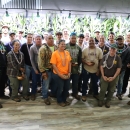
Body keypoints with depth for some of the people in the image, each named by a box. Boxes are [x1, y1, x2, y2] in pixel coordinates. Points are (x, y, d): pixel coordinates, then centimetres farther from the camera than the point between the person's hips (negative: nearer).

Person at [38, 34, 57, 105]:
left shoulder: (56, 47, 6)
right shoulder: (43, 48, -13)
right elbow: (41, 60, -15)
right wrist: (43, 71, -17)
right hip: (47, 70, -5)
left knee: (54, 83, 19)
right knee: (46, 85, 5)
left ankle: (54, 94, 41)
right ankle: (45, 97, 24)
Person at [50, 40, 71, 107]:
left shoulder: (67, 52, 3)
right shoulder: (55, 53, -12)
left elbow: (69, 63, 7)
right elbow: (54, 65, -14)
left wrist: (69, 72, -1)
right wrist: (60, 75, -15)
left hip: (66, 75, 5)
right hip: (58, 75, -5)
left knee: (66, 88, 15)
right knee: (60, 89, 8)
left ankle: (64, 100, 38)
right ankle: (59, 101, 32)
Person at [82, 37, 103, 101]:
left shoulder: (99, 50, -3)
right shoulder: (85, 50, -3)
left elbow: (100, 60, -1)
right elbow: (82, 59, 0)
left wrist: (99, 69, -4)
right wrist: (87, 63, -18)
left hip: (95, 70, 1)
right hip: (86, 70, 0)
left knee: (95, 83, 17)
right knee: (85, 83, 12)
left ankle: (95, 94, 37)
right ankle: (84, 95, 28)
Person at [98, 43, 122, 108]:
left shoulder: (118, 58, -7)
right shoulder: (105, 56, -5)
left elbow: (119, 69, -7)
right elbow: (101, 66, -3)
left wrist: (113, 77, -13)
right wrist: (103, 76, -9)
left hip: (114, 77, 0)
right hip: (105, 76, 0)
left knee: (111, 90, 12)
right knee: (103, 89, 4)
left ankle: (108, 101, 32)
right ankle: (101, 100, 26)